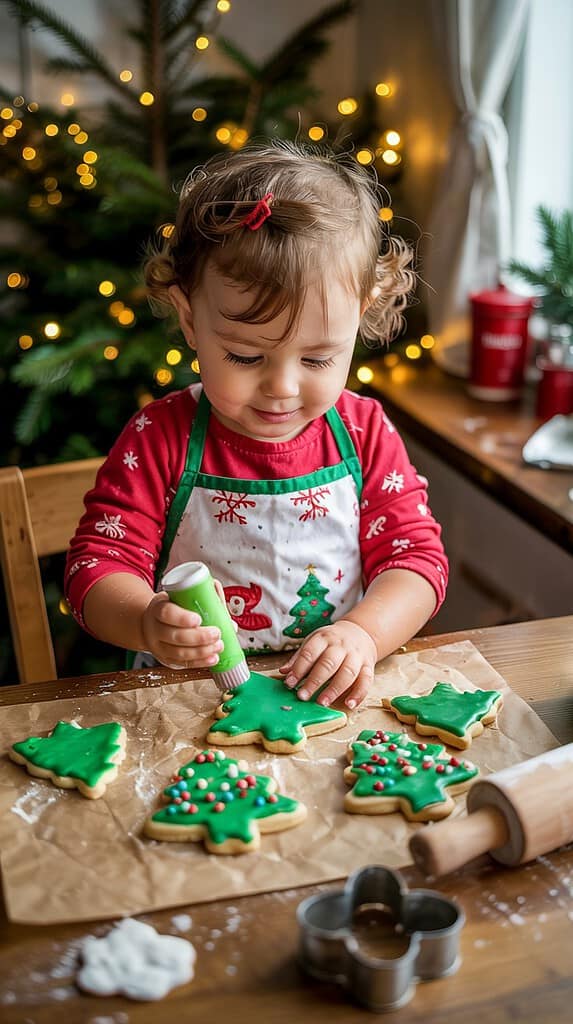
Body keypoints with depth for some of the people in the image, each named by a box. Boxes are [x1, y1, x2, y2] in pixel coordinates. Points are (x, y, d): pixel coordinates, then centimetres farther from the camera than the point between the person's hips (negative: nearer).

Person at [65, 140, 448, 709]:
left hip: (335, 700, 2)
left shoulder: (365, 433, -2)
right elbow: (98, 562, -8)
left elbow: (416, 555, -1)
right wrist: (146, 623, -30)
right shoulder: (160, 440, -8)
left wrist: (363, 633, -21)